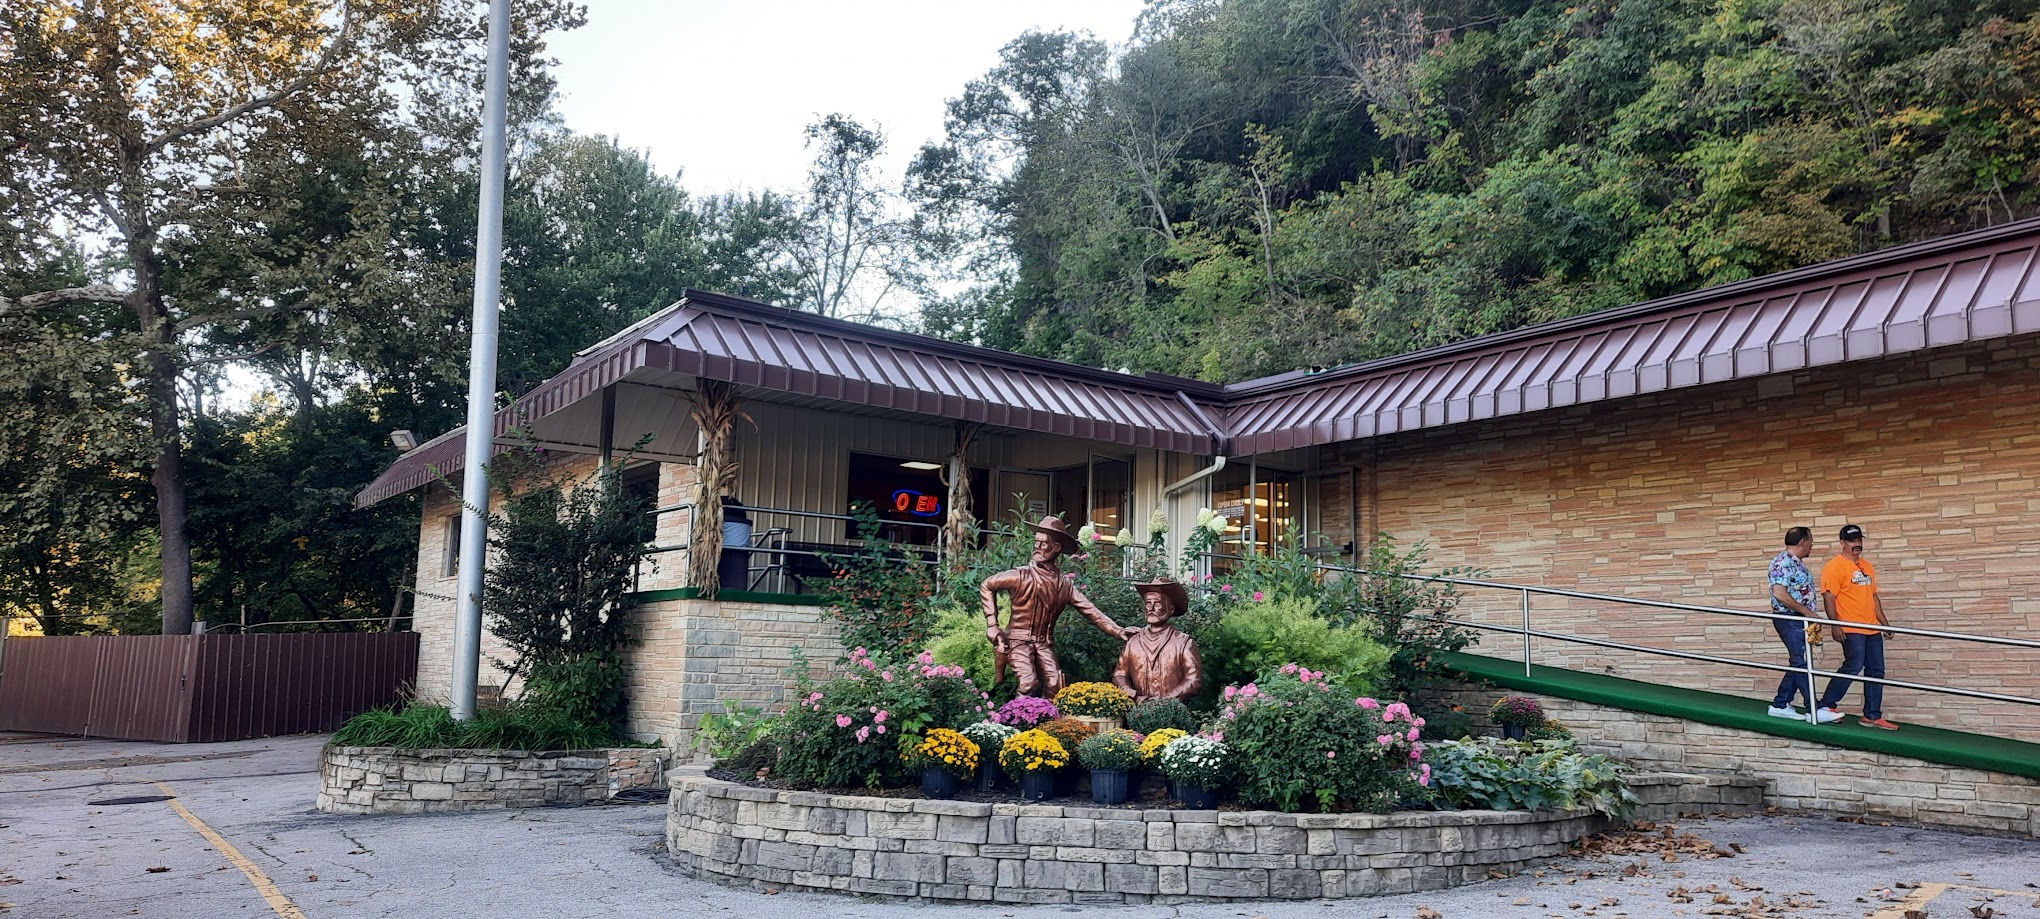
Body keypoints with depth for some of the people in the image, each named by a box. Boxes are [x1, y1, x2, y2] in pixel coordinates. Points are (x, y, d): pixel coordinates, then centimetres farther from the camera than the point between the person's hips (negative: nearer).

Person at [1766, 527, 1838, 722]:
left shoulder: (1798, 563, 17)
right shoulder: (1783, 563, -16)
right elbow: (1779, 594, -25)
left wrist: (1811, 616, 18)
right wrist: (1807, 611, -20)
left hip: (1800, 620, 10)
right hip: (1789, 620, -10)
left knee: (1798, 664, 11)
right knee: (1802, 663, -8)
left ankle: (1780, 705, 16)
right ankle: (1814, 711, -7)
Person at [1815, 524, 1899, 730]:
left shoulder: (1867, 566, 18)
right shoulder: (1835, 566, -7)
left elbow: (1874, 596, 24)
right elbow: (1828, 598, -13)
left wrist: (1884, 621, 18)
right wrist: (1835, 625, -20)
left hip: (1872, 628, 8)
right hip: (1851, 629, -8)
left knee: (1876, 670, 7)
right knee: (1853, 667, -12)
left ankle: (1872, 716, 13)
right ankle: (1826, 705, 1)